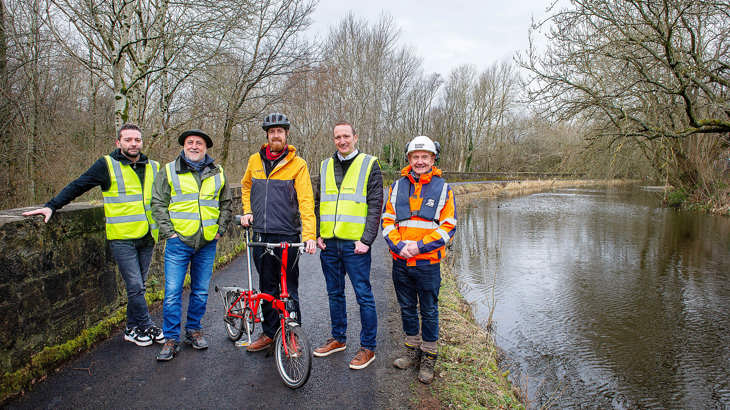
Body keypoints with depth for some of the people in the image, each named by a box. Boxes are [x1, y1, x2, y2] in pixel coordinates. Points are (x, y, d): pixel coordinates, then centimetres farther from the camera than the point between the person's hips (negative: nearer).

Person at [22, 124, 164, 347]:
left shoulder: (153, 167, 12)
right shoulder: (107, 165, -1)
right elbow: (77, 186, 0)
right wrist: (52, 206, -9)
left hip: (147, 237, 4)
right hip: (122, 238, -4)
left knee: (138, 286, 11)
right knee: (135, 286, -5)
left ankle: (133, 328, 22)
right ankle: (147, 325, 10)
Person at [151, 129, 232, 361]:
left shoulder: (218, 173, 10)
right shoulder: (169, 171, 4)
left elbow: (225, 204, 16)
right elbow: (158, 203, 2)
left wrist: (220, 230, 6)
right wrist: (168, 231, -6)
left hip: (207, 244, 2)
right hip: (179, 241, -2)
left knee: (201, 292, 11)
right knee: (173, 292, -2)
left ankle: (193, 330, 28)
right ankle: (171, 339, 10)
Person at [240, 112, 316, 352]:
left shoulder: (297, 164, -5)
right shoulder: (255, 160, 7)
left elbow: (306, 201, -13)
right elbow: (246, 186, 26)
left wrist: (309, 235, -23)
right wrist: (247, 211, 12)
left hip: (287, 236, -4)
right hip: (261, 235, 4)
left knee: (289, 290, 4)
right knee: (267, 287, 14)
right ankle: (269, 333, 29)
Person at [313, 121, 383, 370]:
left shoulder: (369, 165, -1)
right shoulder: (325, 166, 13)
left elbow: (375, 206, -6)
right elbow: (318, 203, 17)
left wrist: (367, 240, -13)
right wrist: (316, 234, 5)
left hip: (355, 244, -5)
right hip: (328, 244, 5)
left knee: (364, 296, 1)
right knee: (335, 294, 16)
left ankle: (368, 347, 14)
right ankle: (338, 339, 32)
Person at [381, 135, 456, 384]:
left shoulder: (443, 189, 0)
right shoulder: (397, 187, 6)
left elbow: (448, 226, -4)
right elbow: (387, 220, 6)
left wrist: (420, 246, -15)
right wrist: (399, 246, -11)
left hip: (428, 263, -2)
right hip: (400, 261, 3)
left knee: (429, 311, 8)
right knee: (407, 308, 15)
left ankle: (429, 358, 24)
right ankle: (412, 351, 33)